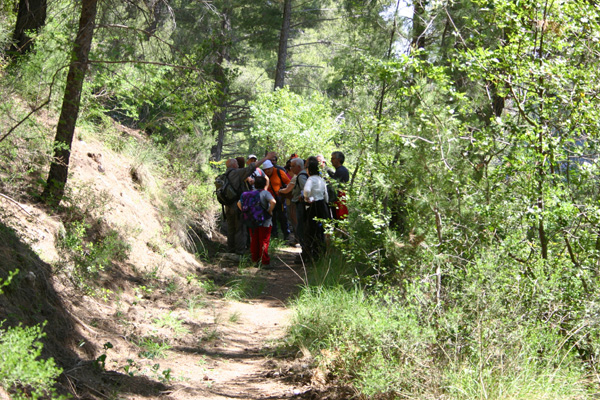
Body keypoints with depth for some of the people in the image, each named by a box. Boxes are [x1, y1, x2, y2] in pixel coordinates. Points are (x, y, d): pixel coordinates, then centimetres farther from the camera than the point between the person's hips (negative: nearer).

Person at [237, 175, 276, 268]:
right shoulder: (265, 193, -10)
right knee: (264, 241, 1)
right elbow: (273, 202, -27)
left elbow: (239, 203, 7)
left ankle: (255, 260, 24)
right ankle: (265, 262, 0)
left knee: (254, 241, 15)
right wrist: (270, 211, -14)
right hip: (265, 222, -4)